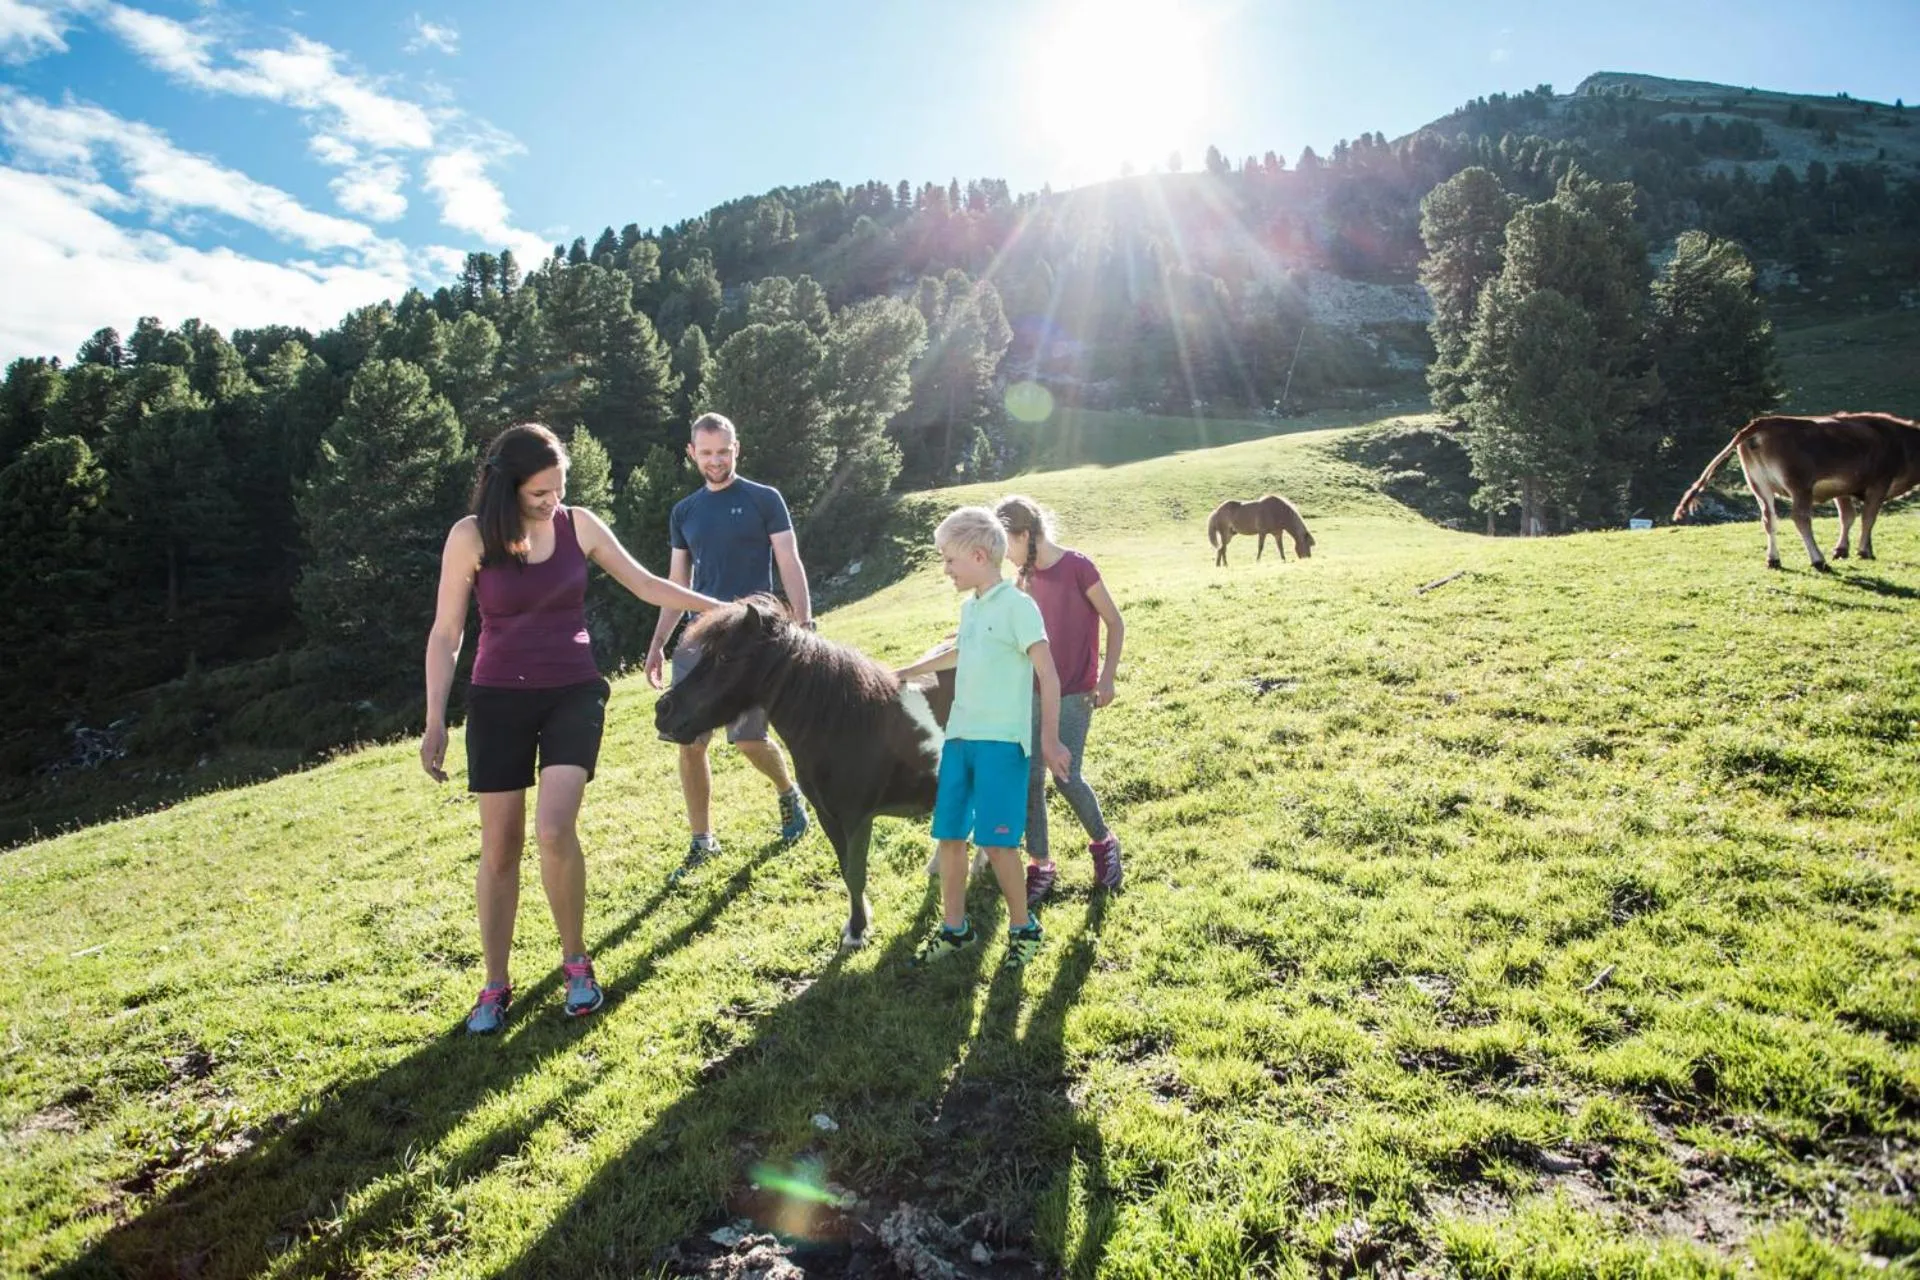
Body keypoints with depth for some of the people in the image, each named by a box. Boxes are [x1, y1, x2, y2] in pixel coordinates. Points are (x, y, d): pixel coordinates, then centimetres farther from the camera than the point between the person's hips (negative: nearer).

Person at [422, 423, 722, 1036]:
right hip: (499, 700, 0)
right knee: (500, 846, 4)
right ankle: (495, 985, 21)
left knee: (554, 830, -17)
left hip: (574, 694, 0)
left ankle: (575, 961, 6)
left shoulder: (579, 525, -2)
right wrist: (435, 723, -5)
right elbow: (445, 634, -2)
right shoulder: (471, 537, -7)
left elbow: (645, 584, 6)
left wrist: (720, 607, 2)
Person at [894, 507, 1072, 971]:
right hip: (959, 737, 8)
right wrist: (903, 674, 40)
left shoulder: (1017, 605, -11)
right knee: (949, 834, 11)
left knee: (996, 841, -6)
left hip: (1002, 741, -8)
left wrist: (1050, 740, -19)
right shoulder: (968, 608, 13)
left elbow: (1048, 675, -14)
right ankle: (954, 929, 25)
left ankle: (1023, 928, 15)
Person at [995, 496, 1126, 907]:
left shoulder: (1077, 566, -13)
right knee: (1031, 777, 3)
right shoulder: (1025, 575, 6)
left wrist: (1106, 678, -12)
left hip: (1074, 693, -6)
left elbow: (1115, 623, -7)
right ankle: (1040, 865, 15)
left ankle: (1104, 844, 19)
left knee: (1067, 776, -8)